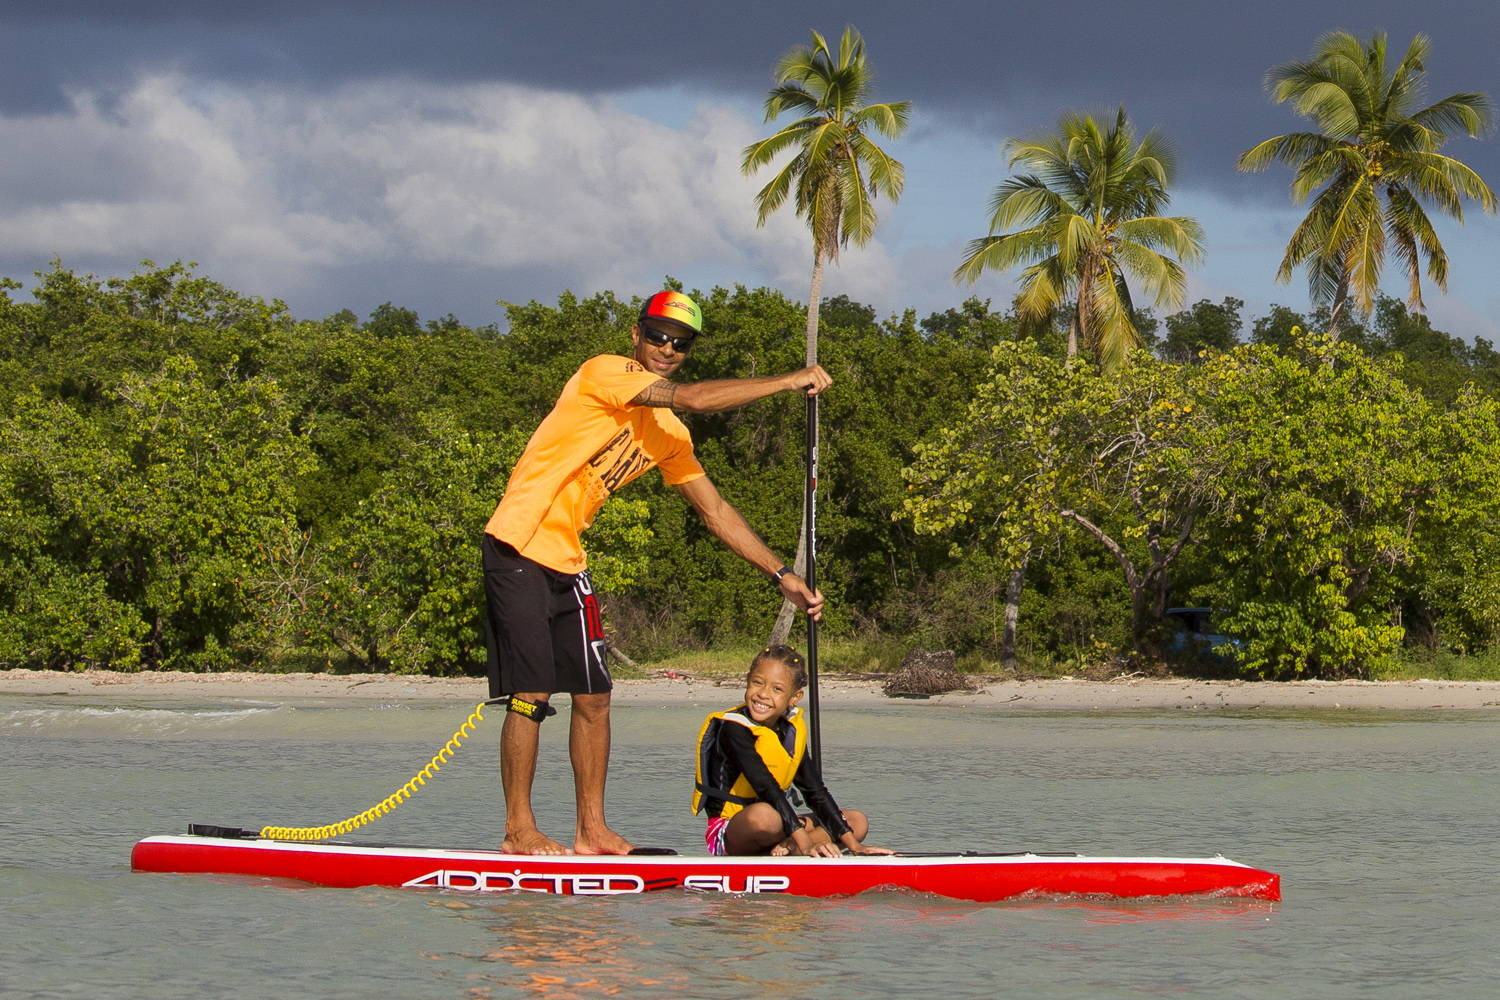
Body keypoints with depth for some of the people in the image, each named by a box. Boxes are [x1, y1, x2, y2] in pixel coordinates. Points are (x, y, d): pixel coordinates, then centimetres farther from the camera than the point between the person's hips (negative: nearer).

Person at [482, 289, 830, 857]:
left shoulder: (669, 433, 13)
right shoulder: (605, 373, -11)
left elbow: (715, 511, 17)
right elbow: (689, 399, -24)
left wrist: (781, 575, 11)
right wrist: (788, 382, -19)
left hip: (567, 564, 8)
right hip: (518, 552, -8)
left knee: (594, 697, 6)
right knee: (531, 696, -10)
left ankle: (592, 831, 12)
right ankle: (519, 831, -3)